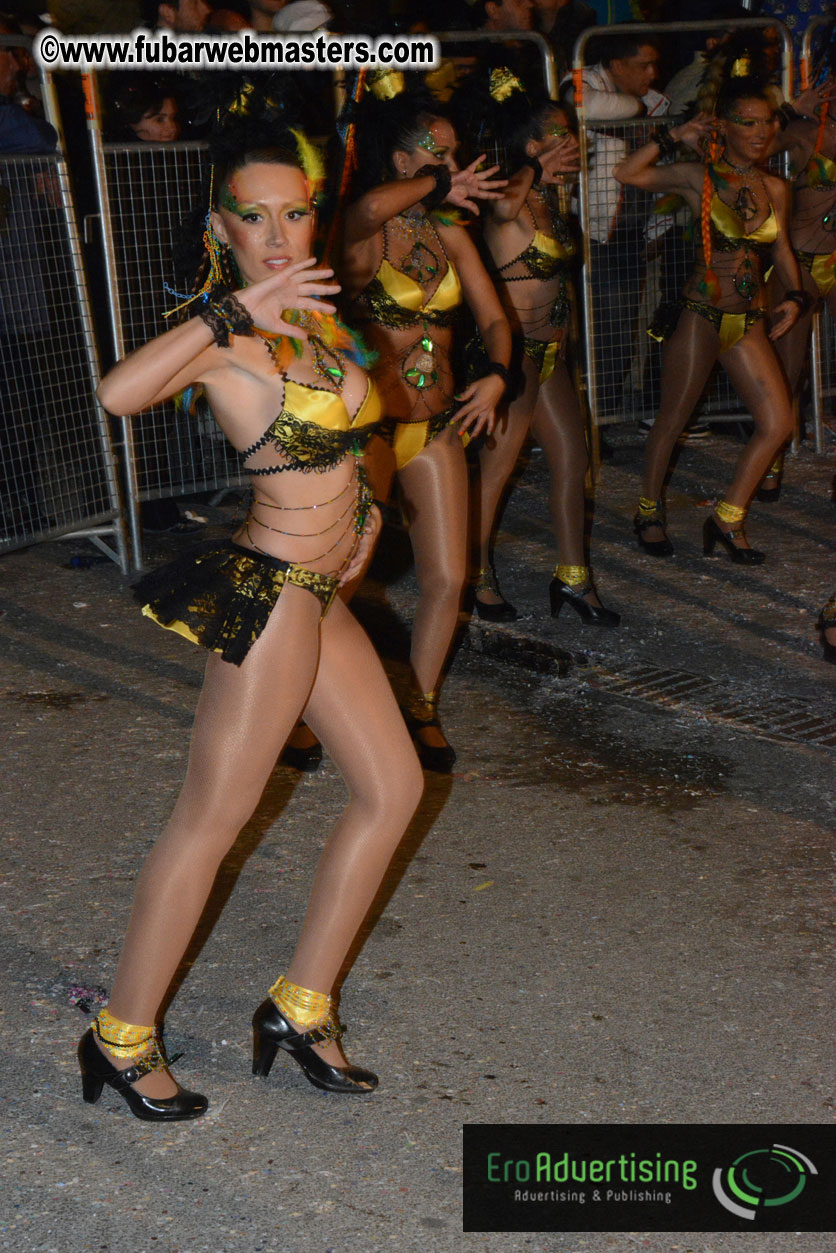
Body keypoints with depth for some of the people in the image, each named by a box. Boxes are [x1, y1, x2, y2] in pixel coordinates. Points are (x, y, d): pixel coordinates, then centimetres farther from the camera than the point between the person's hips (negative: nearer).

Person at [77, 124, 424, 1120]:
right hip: (266, 590, -9)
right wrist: (235, 311, -36)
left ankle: (301, 1006, 25)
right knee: (209, 822, -1)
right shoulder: (223, 336, -15)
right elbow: (119, 393, -37)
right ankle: (123, 1040, 16)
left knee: (393, 788, 13)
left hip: (317, 588, 9)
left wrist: (359, 506, 15)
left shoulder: (313, 313, 10)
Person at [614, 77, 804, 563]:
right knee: (672, 421, 5)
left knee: (779, 422, -2)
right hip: (702, 316, -5)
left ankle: (728, 520, 12)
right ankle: (650, 512, 28)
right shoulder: (699, 178, -7)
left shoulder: (775, 188, 6)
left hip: (750, 322, 5)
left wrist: (793, 295, 2)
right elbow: (626, 173, -13)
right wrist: (673, 138, -12)